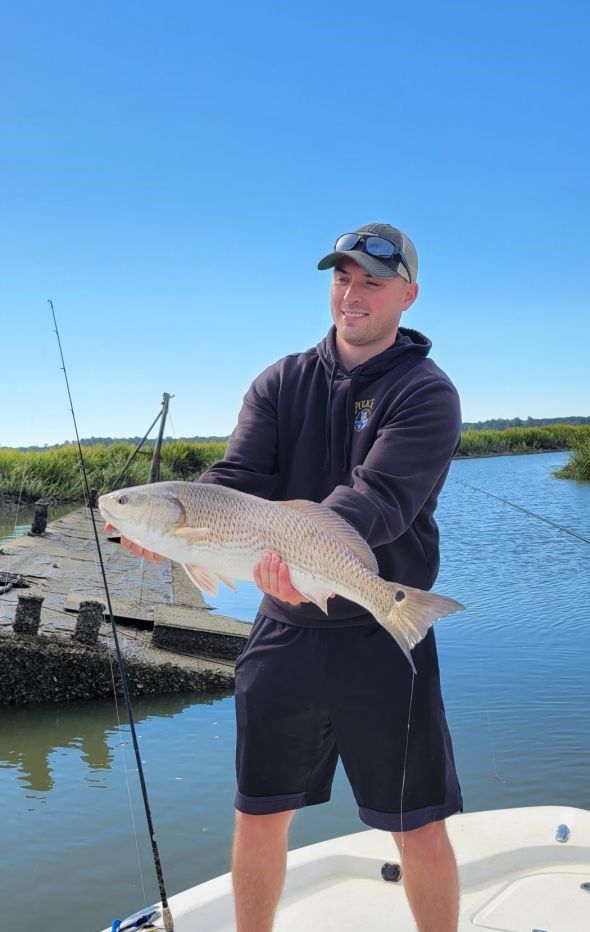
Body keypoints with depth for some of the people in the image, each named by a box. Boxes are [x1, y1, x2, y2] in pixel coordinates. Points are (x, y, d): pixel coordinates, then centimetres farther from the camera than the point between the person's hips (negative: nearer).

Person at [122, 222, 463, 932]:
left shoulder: (425, 392, -6)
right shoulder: (281, 383, 7)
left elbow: (381, 495, -22)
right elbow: (237, 477, -6)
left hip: (382, 637, -3)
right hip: (283, 632, 4)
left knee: (419, 829, 7)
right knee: (258, 815, 15)